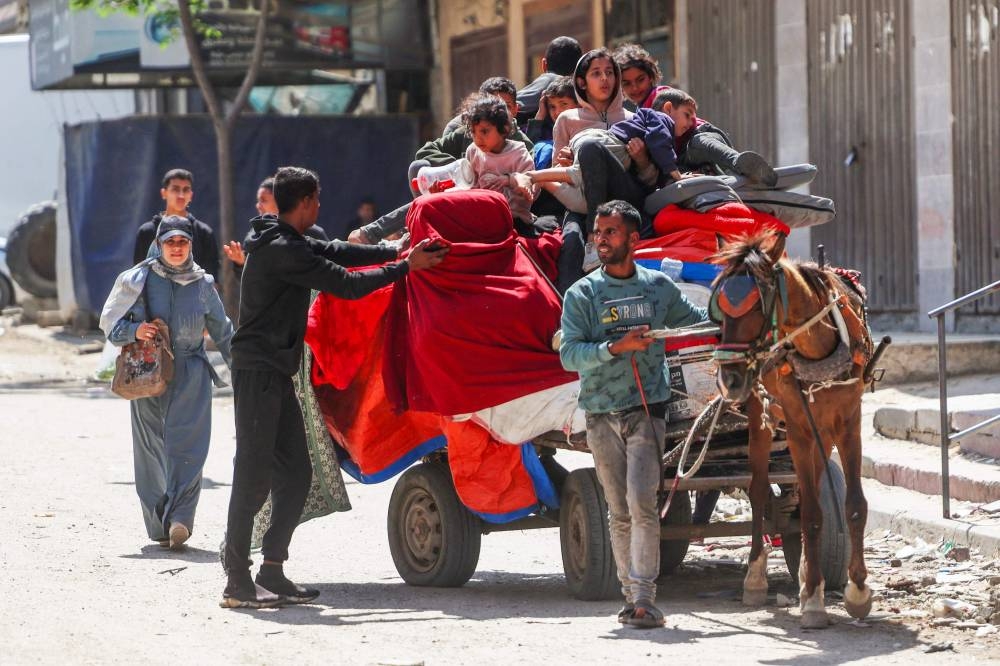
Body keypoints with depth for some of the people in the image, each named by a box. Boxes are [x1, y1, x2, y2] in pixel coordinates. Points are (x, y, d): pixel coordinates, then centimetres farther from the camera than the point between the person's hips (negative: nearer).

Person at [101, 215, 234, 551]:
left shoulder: (203, 284, 10)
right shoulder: (138, 280, 5)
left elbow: (222, 331, 20)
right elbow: (110, 322, 7)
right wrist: (134, 331, -13)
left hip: (191, 375, 0)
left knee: (187, 447, -14)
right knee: (152, 451, 1)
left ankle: (179, 518, -24)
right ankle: (158, 524, 7)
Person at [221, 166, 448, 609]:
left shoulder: (286, 244, 16)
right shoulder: (282, 252, -16)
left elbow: (335, 252, 20)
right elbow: (346, 284, -14)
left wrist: (397, 252, 14)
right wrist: (406, 266, -6)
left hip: (275, 374, 10)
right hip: (258, 372, -10)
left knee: (294, 474, 9)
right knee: (254, 476, -11)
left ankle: (271, 573, 12)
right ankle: (237, 581, -11)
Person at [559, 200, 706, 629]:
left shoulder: (659, 287, 6)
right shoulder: (582, 294, 2)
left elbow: (699, 323, 23)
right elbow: (569, 354, -9)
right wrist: (617, 346, -21)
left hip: (646, 411, -1)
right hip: (601, 416, 1)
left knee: (642, 504, -15)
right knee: (619, 513, 7)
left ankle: (645, 598, -18)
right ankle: (631, 596, 16)